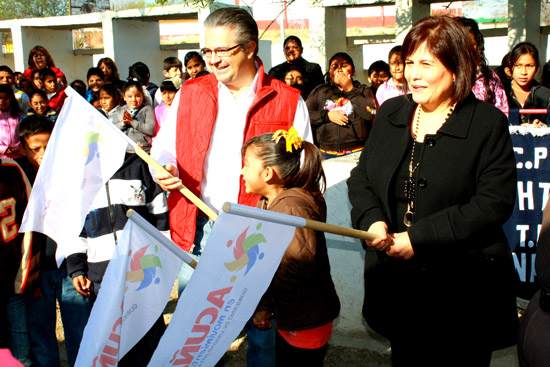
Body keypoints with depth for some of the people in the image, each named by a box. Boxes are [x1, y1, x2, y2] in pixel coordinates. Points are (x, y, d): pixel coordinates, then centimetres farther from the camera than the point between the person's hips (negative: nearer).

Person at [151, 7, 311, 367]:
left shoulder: (287, 101, 0)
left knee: (263, 323, 8)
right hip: (199, 228, 3)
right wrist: (165, 169, -9)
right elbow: (165, 147, 15)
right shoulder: (190, 94, 9)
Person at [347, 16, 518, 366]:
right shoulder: (390, 113, 8)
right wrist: (372, 220, -10)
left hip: (464, 291, -4)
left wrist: (419, 237, -19)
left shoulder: (488, 123, -8)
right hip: (398, 285, 4)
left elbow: (495, 203, -15)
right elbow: (361, 177, 12)